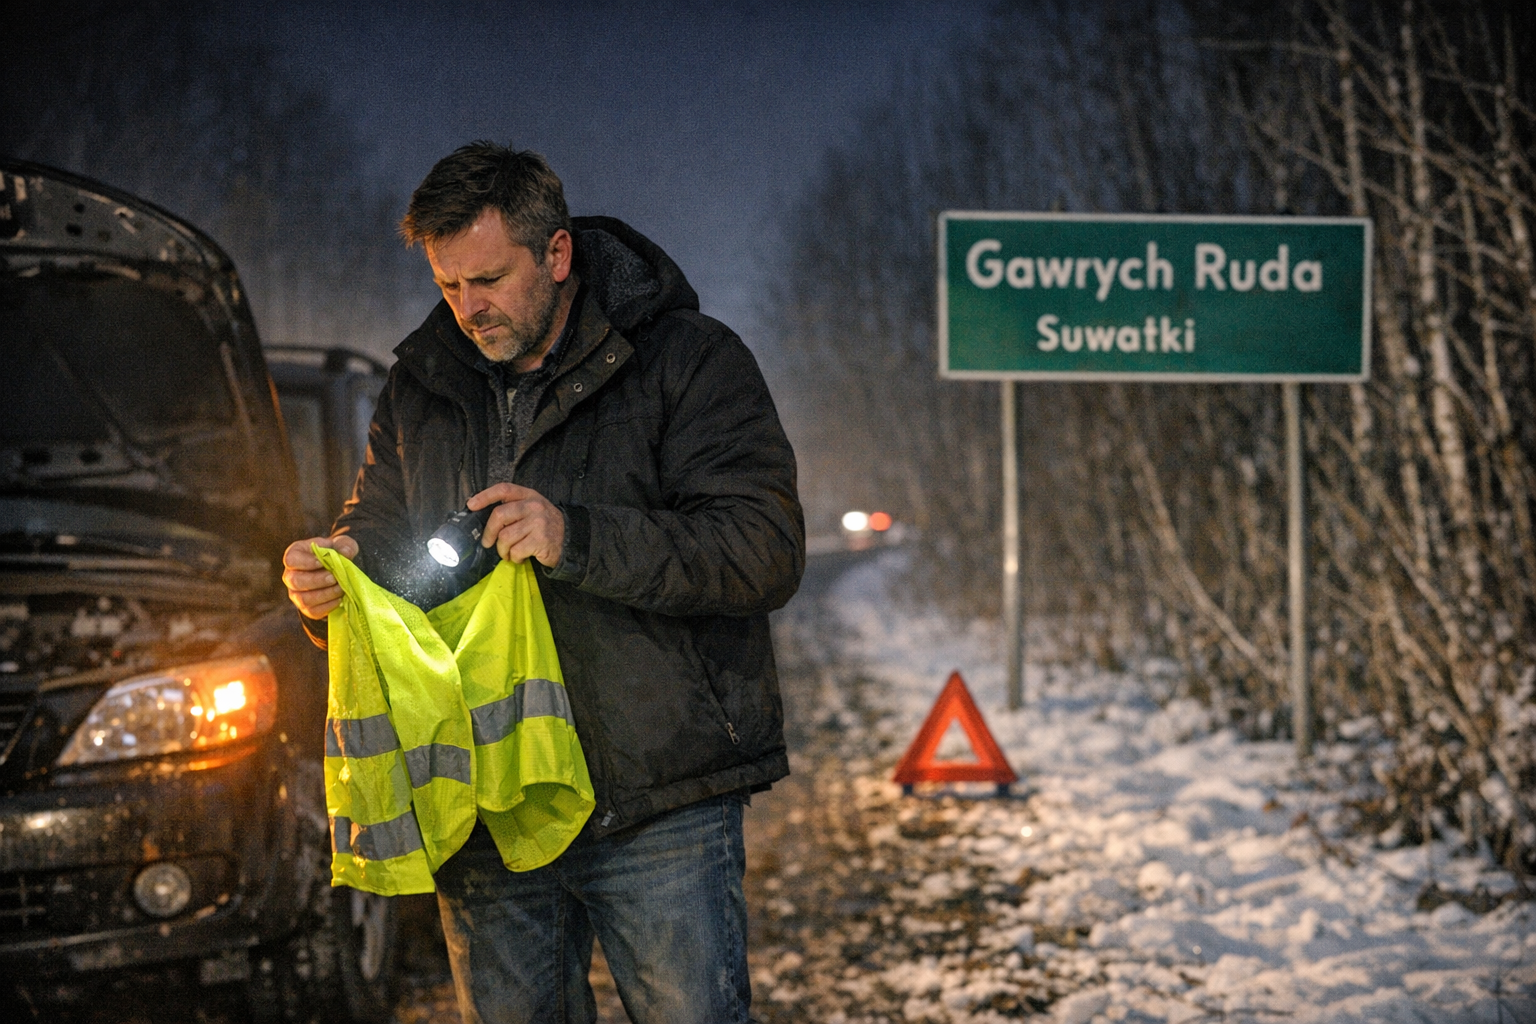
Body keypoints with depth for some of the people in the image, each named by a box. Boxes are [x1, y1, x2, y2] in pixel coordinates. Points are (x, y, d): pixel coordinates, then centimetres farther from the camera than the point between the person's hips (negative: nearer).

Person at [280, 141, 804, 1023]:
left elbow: (767, 551, -14)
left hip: (660, 808, -5)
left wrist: (578, 540, -24)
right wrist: (331, 572, -5)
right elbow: (379, 529, 21)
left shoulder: (689, 361, -5)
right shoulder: (423, 387, 11)